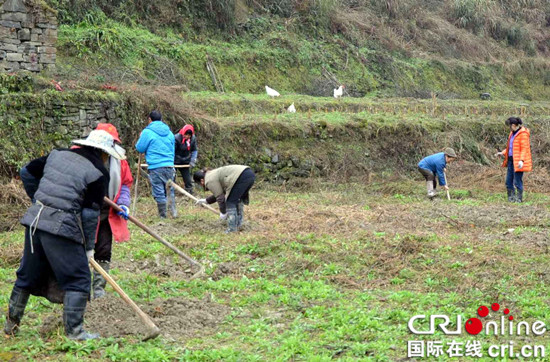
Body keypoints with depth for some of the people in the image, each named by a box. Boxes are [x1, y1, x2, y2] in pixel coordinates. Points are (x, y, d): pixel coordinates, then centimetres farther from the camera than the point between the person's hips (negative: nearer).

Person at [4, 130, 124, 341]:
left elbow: (28, 172, 18)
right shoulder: (98, 173, -6)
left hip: (35, 220, 7)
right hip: (62, 228, -7)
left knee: (27, 275, 20)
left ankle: (11, 324, 31)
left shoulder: (58, 155, 12)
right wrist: (89, 246, 2)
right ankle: (74, 331, 4)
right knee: (78, 280, 5)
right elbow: (90, 213, -7)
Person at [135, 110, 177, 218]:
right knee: (170, 189, 15)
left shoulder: (147, 132, -6)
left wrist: (141, 138, 17)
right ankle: (174, 211, 9)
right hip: (169, 165, 5)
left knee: (159, 192, 2)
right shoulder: (169, 132, 13)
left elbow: (140, 148, -1)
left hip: (155, 167, -5)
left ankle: (163, 215, 6)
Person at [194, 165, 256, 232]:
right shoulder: (213, 174, 28)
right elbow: (219, 193, 36)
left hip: (242, 177, -10)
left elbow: (220, 197, -3)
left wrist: (223, 212, 7)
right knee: (238, 199, 22)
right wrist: (206, 201, 44)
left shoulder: (210, 181, -1)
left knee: (230, 202, -1)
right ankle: (239, 224, 25)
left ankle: (232, 229, -2)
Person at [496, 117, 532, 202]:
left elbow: (524, 148, -18)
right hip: (511, 160, 9)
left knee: (517, 181, -5)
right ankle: (511, 198, 20)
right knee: (509, 182, 10)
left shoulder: (523, 134, -12)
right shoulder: (513, 133, 14)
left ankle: (519, 198, 6)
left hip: (518, 162, -9)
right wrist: (503, 153, 15)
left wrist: (521, 160, -27)